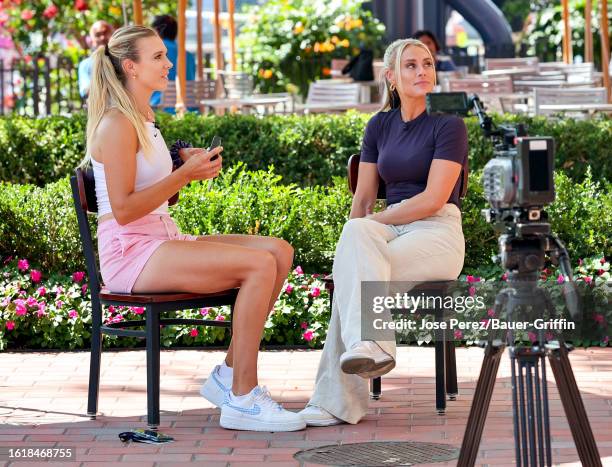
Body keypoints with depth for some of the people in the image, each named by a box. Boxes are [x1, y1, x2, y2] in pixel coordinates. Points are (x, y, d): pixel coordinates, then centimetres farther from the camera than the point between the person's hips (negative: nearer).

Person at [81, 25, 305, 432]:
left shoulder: (145, 119, 18)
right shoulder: (118, 124, -12)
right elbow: (123, 209, -18)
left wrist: (185, 161, 9)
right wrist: (184, 174, -17)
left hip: (163, 239, 10)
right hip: (130, 252, -10)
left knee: (279, 251, -4)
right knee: (260, 264, -24)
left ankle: (230, 375, -3)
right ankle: (242, 399, -20)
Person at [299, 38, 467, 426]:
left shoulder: (448, 123, -3)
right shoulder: (380, 125, 15)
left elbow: (433, 199, -13)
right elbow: (363, 197, 14)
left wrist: (372, 222, -12)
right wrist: (355, 237, -3)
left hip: (438, 232, -4)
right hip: (392, 229, 4)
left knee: (352, 277, -32)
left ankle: (338, 401, -35)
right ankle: (370, 347, -43)